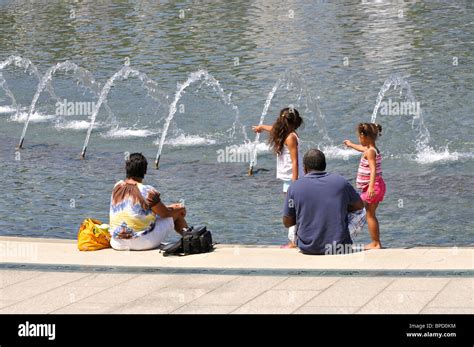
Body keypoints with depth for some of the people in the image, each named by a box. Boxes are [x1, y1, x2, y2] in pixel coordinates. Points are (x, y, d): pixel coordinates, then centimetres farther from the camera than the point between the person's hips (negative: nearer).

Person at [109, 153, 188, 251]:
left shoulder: (117, 187, 0)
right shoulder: (147, 192, -18)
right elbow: (165, 213, -5)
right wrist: (179, 209, 14)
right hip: (143, 242, -6)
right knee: (178, 212, 13)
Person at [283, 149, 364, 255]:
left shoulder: (294, 187, -5)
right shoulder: (341, 182, -2)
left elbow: (287, 223, 4)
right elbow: (360, 205, 14)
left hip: (307, 249, 1)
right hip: (339, 249, -1)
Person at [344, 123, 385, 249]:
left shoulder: (370, 152, -18)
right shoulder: (373, 149, 12)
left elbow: (373, 170, -29)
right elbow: (362, 148, 36)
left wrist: (371, 186, -40)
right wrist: (351, 144, 55)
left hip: (372, 186, -10)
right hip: (377, 186, 10)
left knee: (370, 215, -5)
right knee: (371, 215, 16)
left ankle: (375, 243, -4)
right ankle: (376, 242, 20)